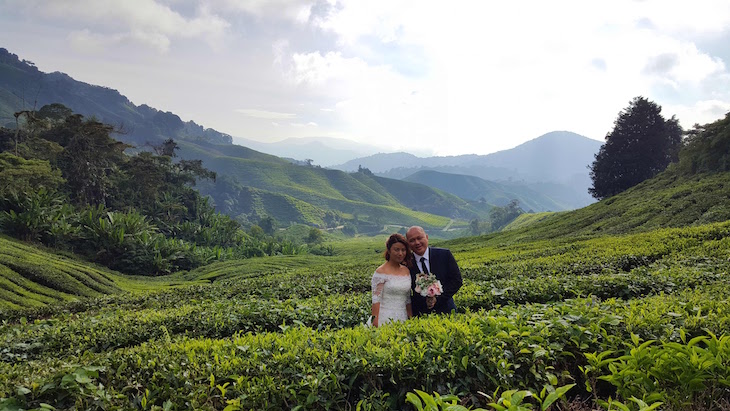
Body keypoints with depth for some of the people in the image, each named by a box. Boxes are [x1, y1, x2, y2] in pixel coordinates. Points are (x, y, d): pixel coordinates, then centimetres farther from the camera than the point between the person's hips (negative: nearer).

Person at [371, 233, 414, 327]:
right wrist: (375, 323, -15)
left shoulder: (406, 271, 10)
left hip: (403, 319, 5)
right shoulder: (381, 272, -7)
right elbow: (376, 299, -10)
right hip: (386, 319, -5)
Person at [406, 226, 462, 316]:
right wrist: (424, 301, -16)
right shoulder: (406, 264, -3)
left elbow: (457, 280, -2)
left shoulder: (445, 255, -2)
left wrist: (437, 298, -11)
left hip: (445, 311, 1)